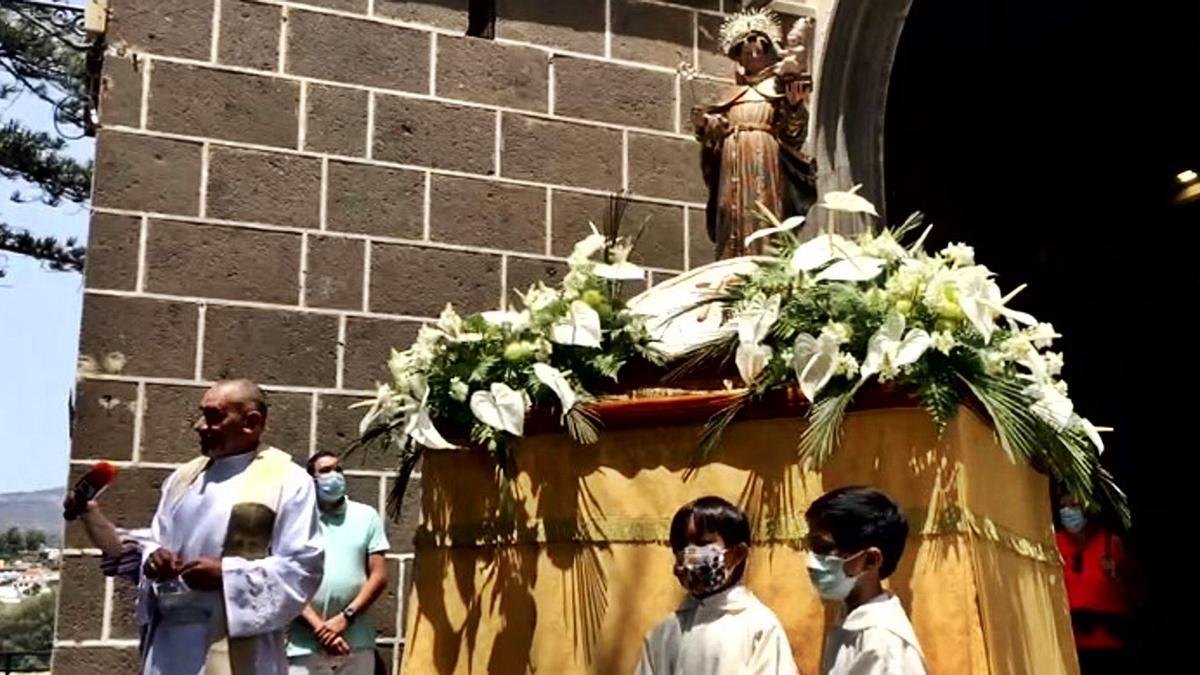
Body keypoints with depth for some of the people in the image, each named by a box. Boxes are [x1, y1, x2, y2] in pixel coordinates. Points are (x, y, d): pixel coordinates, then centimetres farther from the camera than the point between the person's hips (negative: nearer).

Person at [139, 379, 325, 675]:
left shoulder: (288, 481, -5)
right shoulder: (184, 477, 17)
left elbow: (304, 565, -10)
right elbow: (154, 541, 22)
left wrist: (226, 573, -17)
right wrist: (152, 559, -2)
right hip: (171, 644, 7)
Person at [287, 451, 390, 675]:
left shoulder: (367, 517, 7)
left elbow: (379, 576, 3)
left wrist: (345, 617, -9)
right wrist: (319, 627, -11)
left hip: (356, 643, 2)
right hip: (306, 644, -1)